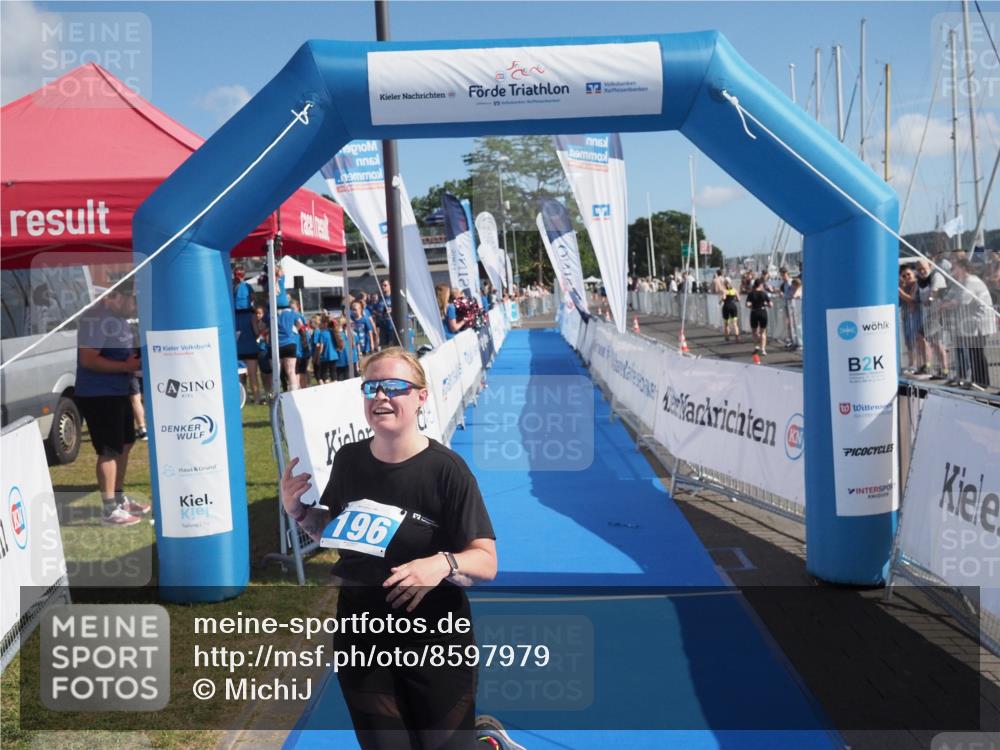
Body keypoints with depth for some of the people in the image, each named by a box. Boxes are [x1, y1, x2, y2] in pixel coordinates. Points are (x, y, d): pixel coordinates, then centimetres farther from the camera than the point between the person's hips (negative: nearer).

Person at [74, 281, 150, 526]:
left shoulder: (119, 318, 11)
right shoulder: (97, 318, -20)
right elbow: (88, 360, -26)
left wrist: (138, 360, 8)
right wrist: (126, 366, -23)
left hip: (118, 392, 10)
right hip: (97, 395, -10)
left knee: (125, 444, 19)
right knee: (109, 451, -6)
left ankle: (120, 498, 32)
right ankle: (110, 510, 2)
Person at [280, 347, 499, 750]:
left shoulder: (446, 469, -17)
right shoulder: (348, 459, -3)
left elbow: (486, 562, -16)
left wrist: (443, 564, -35)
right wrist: (299, 513, -5)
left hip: (434, 641, -4)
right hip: (362, 639, 4)